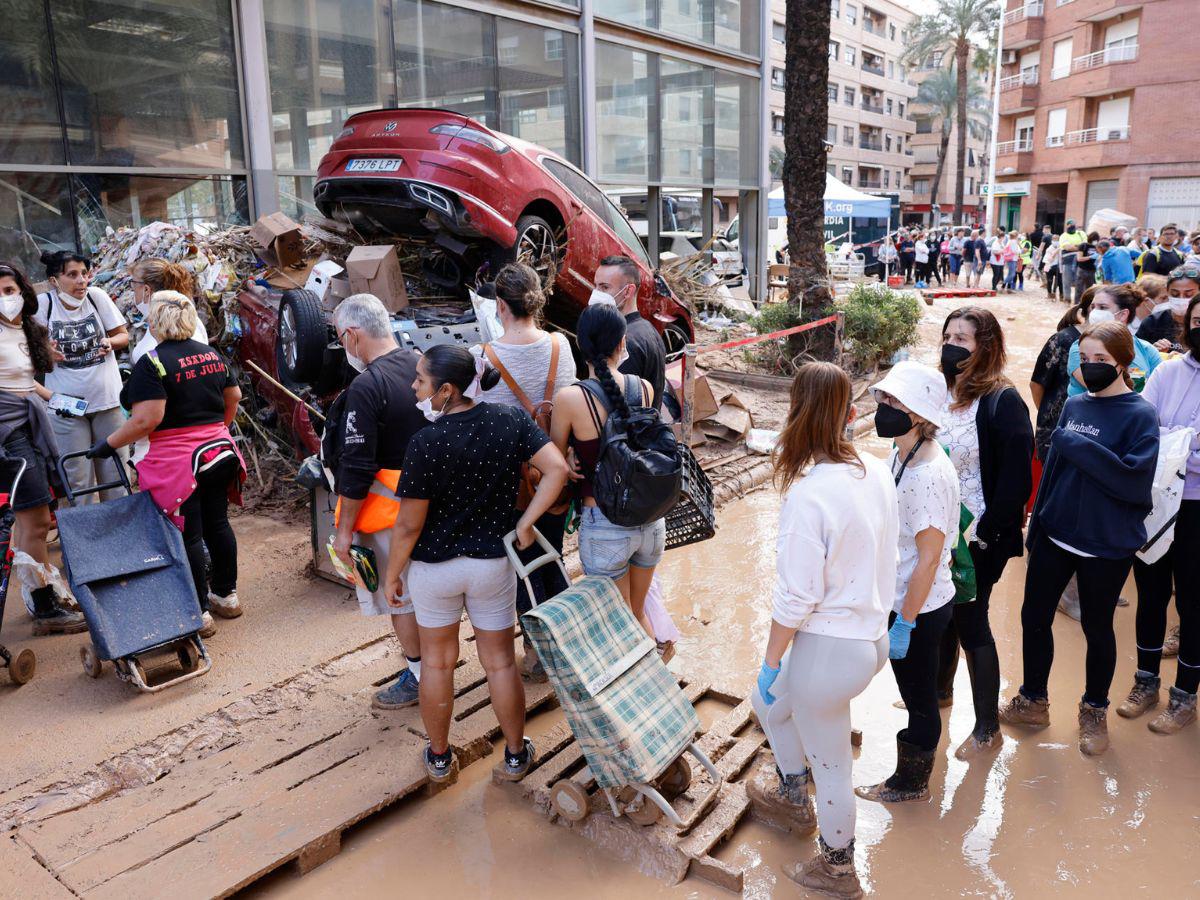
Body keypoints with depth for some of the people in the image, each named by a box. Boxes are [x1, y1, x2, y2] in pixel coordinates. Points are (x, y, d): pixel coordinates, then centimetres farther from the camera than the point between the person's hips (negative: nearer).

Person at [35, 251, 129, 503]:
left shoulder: (97, 296, -3)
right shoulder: (43, 304, -7)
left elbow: (123, 335, 7)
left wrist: (110, 342, -14)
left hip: (107, 397, 2)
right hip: (67, 403, -2)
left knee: (115, 469, 11)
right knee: (78, 478, 3)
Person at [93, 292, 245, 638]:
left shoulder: (152, 363, -14)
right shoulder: (212, 354, 8)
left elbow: (147, 418, -21)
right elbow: (234, 396, 17)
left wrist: (108, 444, -9)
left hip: (177, 460, -7)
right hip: (218, 451, 7)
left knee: (188, 535, 1)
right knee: (217, 523, 17)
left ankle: (200, 613, 9)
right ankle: (227, 595, 27)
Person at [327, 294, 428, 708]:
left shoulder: (366, 387, -22)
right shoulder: (421, 367, 1)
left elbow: (356, 469, -22)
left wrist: (344, 529, -13)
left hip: (388, 505, -8)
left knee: (398, 595, 7)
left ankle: (418, 676, 18)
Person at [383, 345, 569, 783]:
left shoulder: (425, 444, -22)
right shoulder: (511, 420, -12)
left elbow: (409, 524, -16)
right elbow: (557, 469, -19)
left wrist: (392, 575, -1)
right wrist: (525, 524, -11)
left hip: (434, 566, -2)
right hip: (494, 563, 2)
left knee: (437, 660, 19)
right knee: (500, 661, 18)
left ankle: (439, 757, 36)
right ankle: (515, 755, 32)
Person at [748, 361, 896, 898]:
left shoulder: (806, 495, -26)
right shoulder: (877, 472, -4)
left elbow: (795, 599, -22)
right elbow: (886, 556, 8)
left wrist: (770, 661, -8)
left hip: (829, 647, -8)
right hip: (873, 635, 8)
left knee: (829, 764, 18)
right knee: (769, 703, 31)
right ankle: (793, 796, 54)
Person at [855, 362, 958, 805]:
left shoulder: (928, 477, -29)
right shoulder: (901, 456, 0)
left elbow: (929, 559, -25)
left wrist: (905, 623, -18)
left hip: (920, 608, -8)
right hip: (900, 597, 8)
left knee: (919, 696, 13)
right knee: (914, 690, 25)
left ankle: (912, 782, 35)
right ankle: (911, 773, 45)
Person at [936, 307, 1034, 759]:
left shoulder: (1003, 401, -16)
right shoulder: (941, 392, 3)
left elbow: (1017, 481, -17)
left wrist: (983, 532, -16)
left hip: (978, 539, -6)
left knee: (971, 623, 4)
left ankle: (987, 728, 22)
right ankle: (940, 688, 45)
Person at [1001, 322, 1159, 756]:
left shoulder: (1140, 415, -12)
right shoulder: (1074, 405, 4)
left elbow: (1134, 481, -24)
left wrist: (1077, 446, -24)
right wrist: (1036, 526, 11)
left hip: (1106, 546, -5)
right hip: (1056, 536, 5)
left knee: (1097, 629, 12)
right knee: (1034, 617, 11)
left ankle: (1094, 711, 34)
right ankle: (1032, 701, 31)